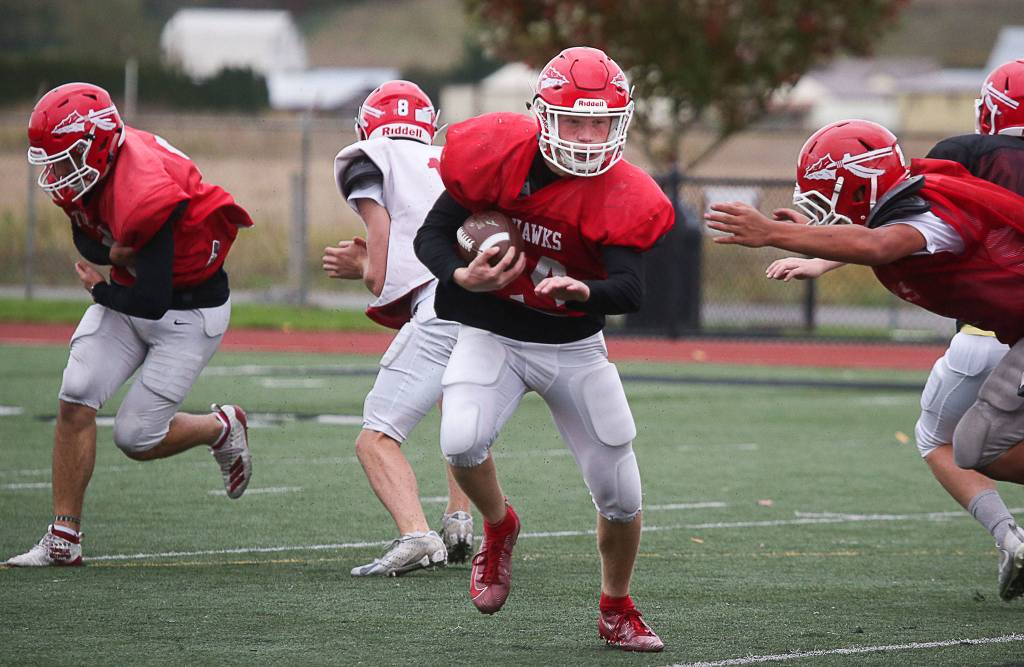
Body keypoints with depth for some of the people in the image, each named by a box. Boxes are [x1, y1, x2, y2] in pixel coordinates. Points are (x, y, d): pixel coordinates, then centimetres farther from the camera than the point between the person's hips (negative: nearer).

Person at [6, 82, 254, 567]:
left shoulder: (145, 196, -35)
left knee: (136, 439, -5)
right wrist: (115, 250, -16)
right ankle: (63, 540, -3)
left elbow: (151, 303, -31)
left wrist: (99, 290, -10)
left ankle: (222, 428, 26)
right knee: (75, 401, -8)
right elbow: (87, 242, 9)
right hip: (128, 293, 8)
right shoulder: (82, 169, -8)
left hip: (188, 309, -8)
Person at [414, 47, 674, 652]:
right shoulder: (497, 155, -18)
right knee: (463, 443, -29)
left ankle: (617, 610, 28)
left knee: (621, 493, 0)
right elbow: (432, 234, -9)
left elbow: (631, 290, -31)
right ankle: (498, 527, 6)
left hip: (575, 347, 1)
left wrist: (583, 292, -54)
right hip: (493, 337, -1)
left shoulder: (619, 197, -20)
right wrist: (463, 277, -30)